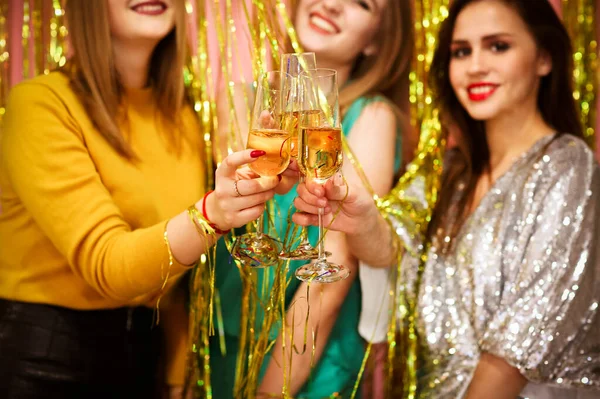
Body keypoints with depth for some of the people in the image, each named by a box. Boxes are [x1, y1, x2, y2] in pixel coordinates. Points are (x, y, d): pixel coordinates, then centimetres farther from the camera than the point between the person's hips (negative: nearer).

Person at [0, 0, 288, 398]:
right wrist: (209, 215, -40)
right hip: (43, 364, -5)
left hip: (144, 355, 6)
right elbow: (105, 264, -24)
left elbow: (175, 275, 9)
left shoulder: (183, 119, 4)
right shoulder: (40, 102, -15)